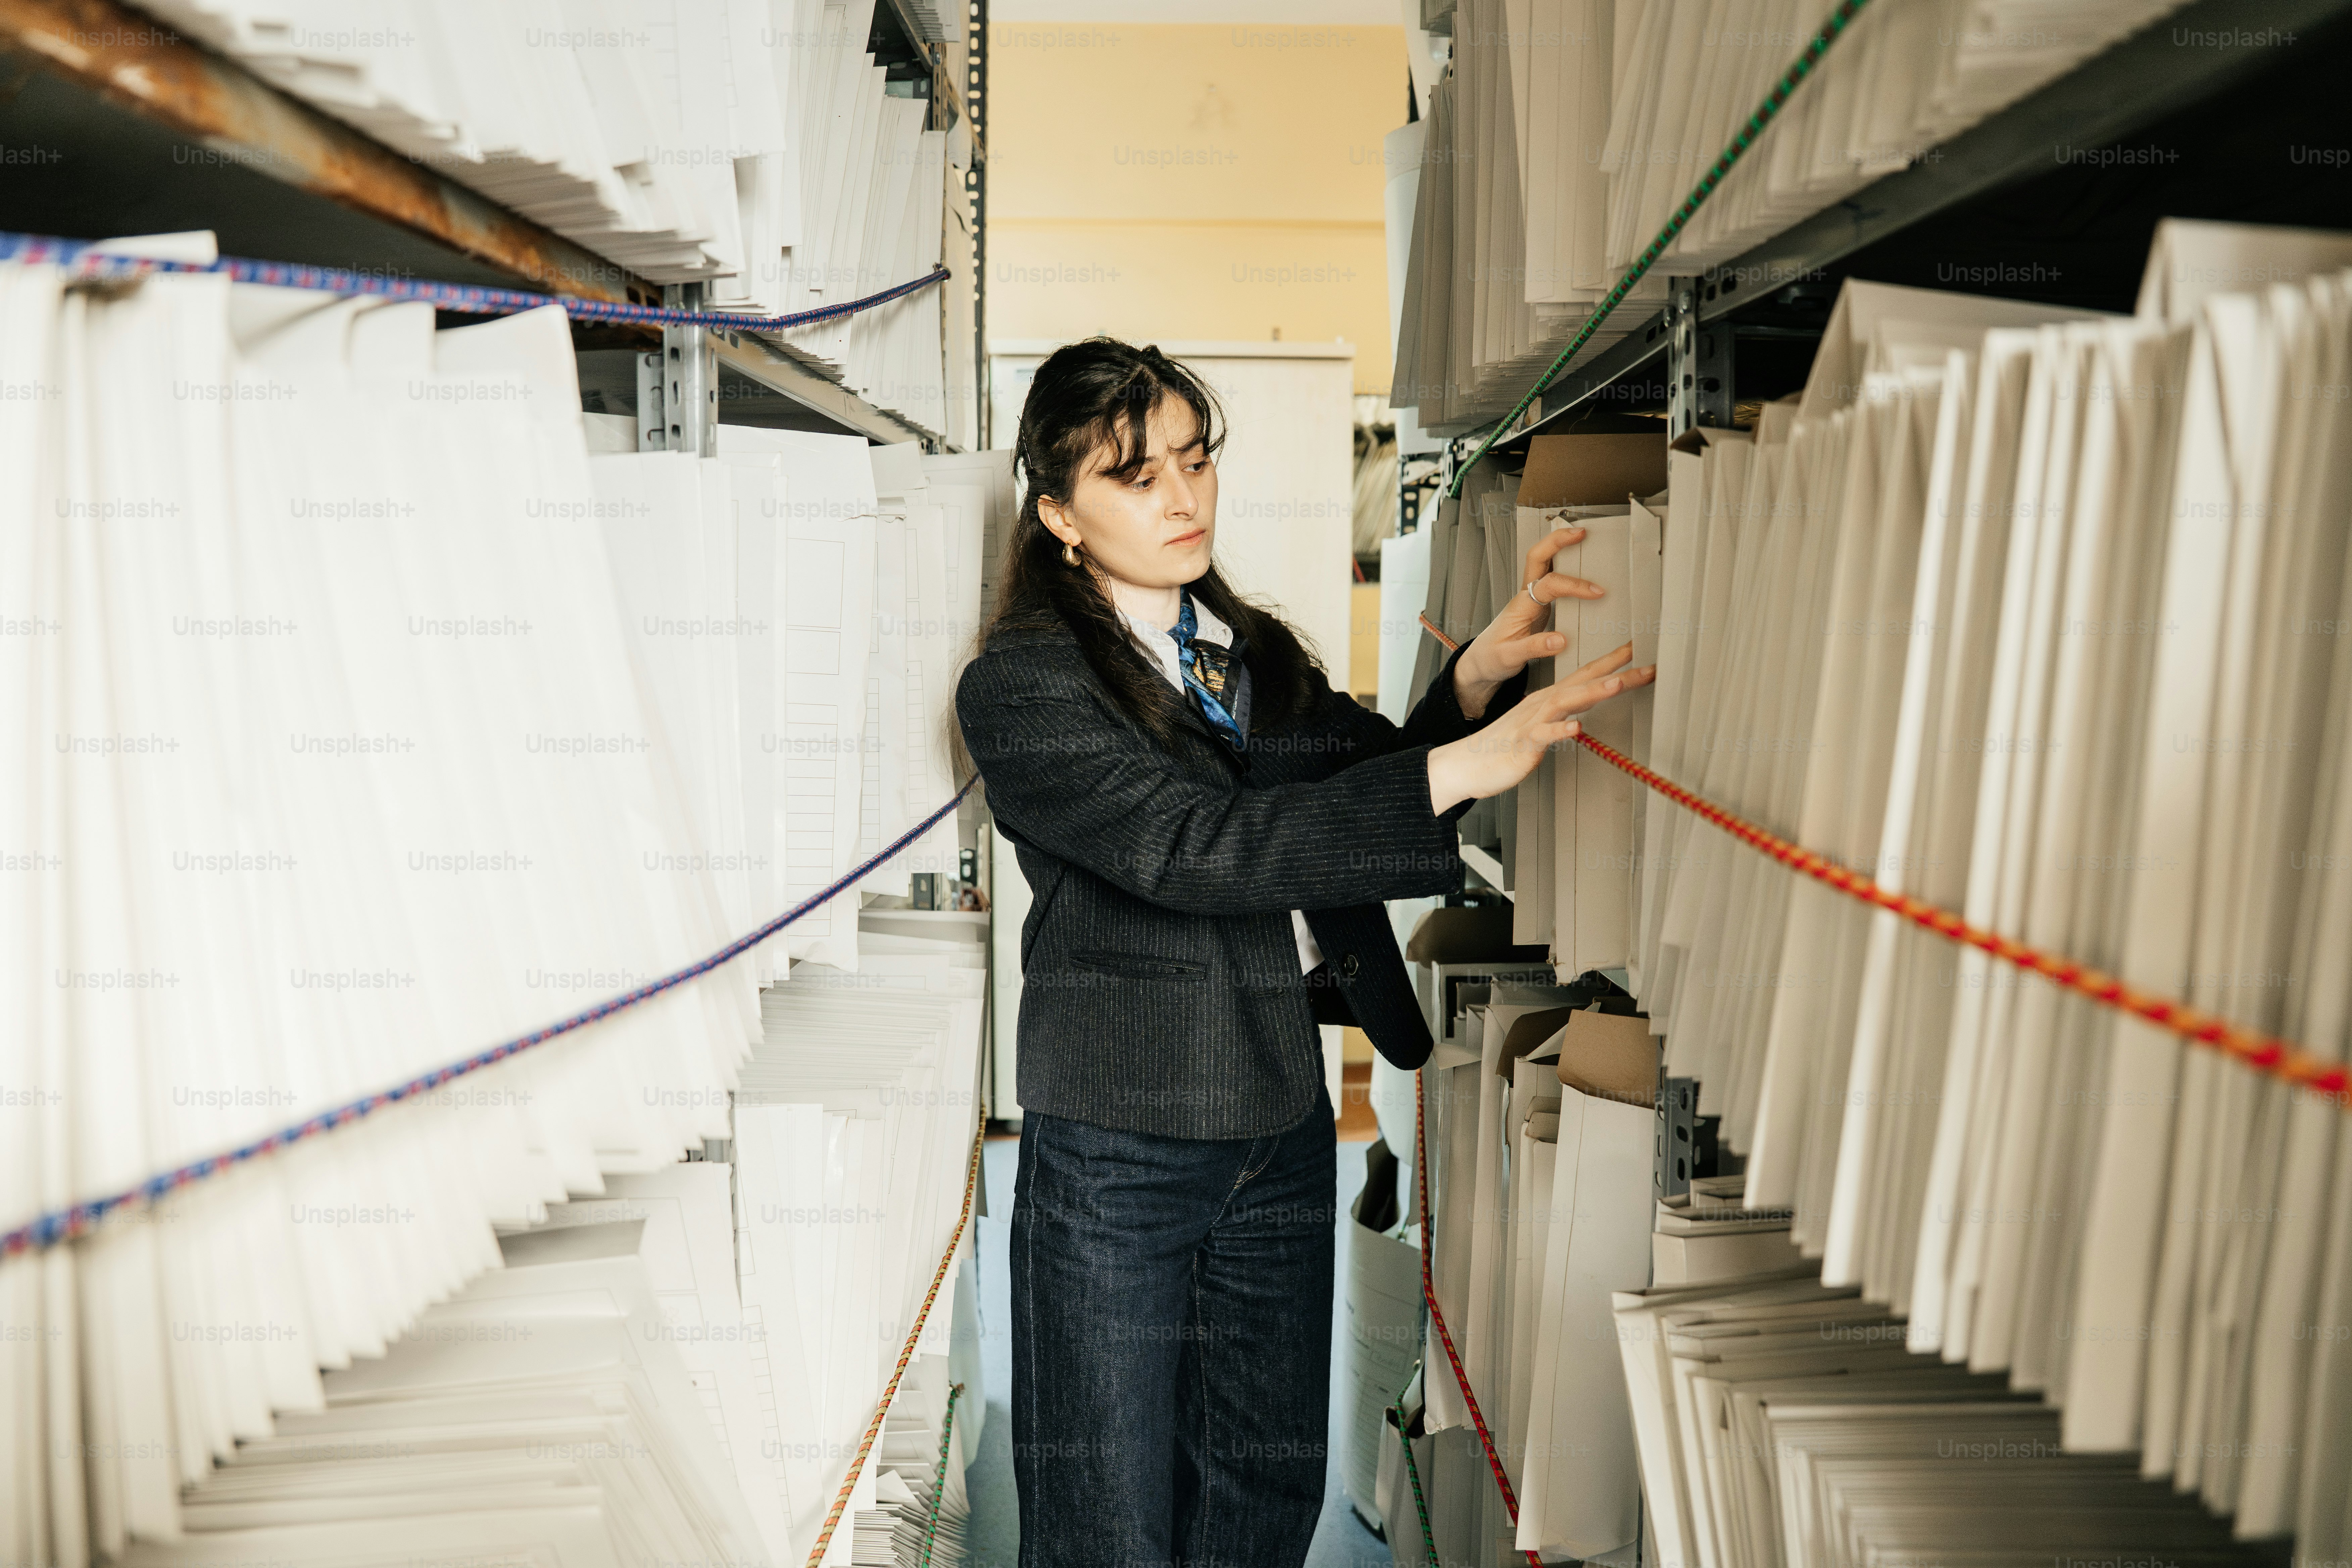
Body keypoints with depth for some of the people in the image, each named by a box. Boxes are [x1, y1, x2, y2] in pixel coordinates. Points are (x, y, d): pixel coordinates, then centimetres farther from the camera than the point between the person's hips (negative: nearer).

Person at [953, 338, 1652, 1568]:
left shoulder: (1259, 654, 10)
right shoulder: (1019, 685, -12)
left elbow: (1372, 776, 4)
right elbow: (1193, 846, -24)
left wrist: (1481, 673, -16)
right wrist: (1459, 769, -29)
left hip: (1283, 1127, 6)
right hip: (1117, 1151, -6)